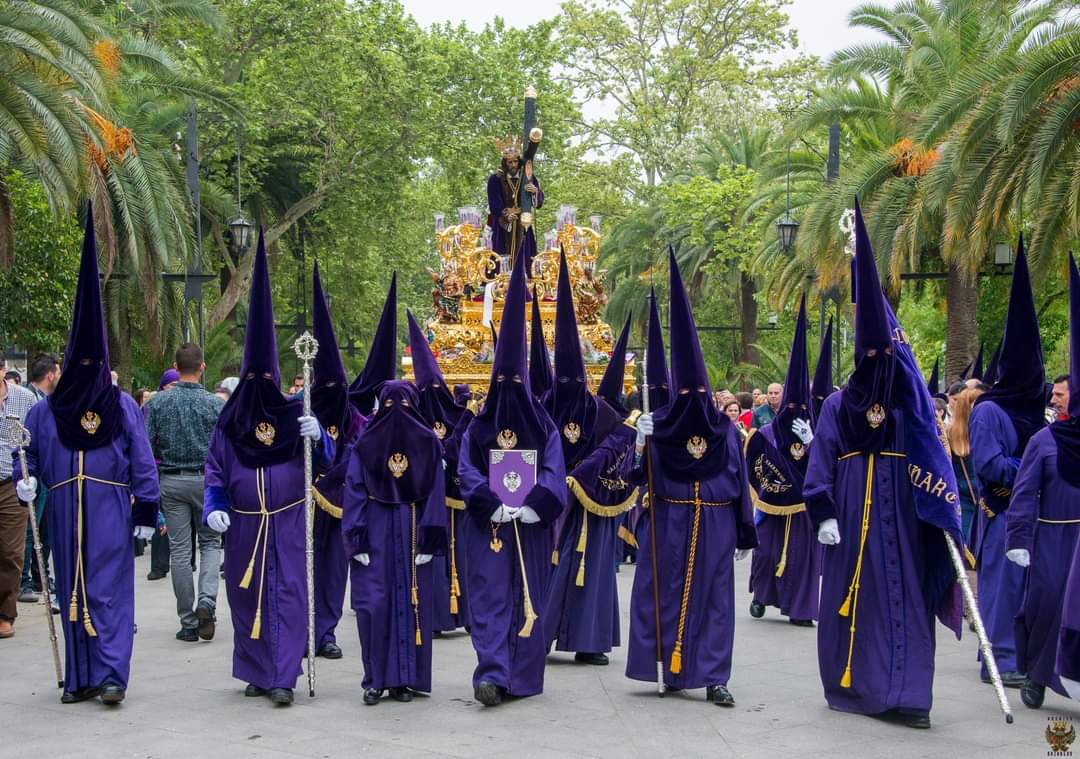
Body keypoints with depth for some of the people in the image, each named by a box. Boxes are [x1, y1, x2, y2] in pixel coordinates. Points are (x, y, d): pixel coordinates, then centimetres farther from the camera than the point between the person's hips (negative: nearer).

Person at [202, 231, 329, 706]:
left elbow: (328, 463, 0)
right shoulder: (228, 424, 8)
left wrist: (318, 438, -20)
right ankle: (258, 673, 20)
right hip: (244, 528, 2)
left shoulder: (294, 417, 2)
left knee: (288, 594, -7)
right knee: (247, 596, 7)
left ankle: (284, 677, -6)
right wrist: (214, 508, -8)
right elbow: (214, 473, 8)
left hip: (289, 525, -2)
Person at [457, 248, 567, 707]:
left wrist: (534, 506, -18)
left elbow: (553, 472, -5)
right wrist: (492, 504, -18)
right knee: (490, 596, -2)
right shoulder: (477, 428, 3)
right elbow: (466, 472, -6)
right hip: (487, 526, -1)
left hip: (531, 526, 1)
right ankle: (492, 673, -5)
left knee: (528, 596, 2)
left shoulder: (543, 428, 3)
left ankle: (521, 676, 1)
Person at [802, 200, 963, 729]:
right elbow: (820, 464, 0)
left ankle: (903, 694, 0)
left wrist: (942, 509, -7)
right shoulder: (836, 406, 5)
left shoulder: (909, 402, 9)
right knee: (851, 596, 1)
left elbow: (931, 458, 3)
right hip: (851, 512, -1)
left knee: (904, 596, -2)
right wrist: (822, 514, -10)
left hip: (900, 512, 1)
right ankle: (851, 685, 11)